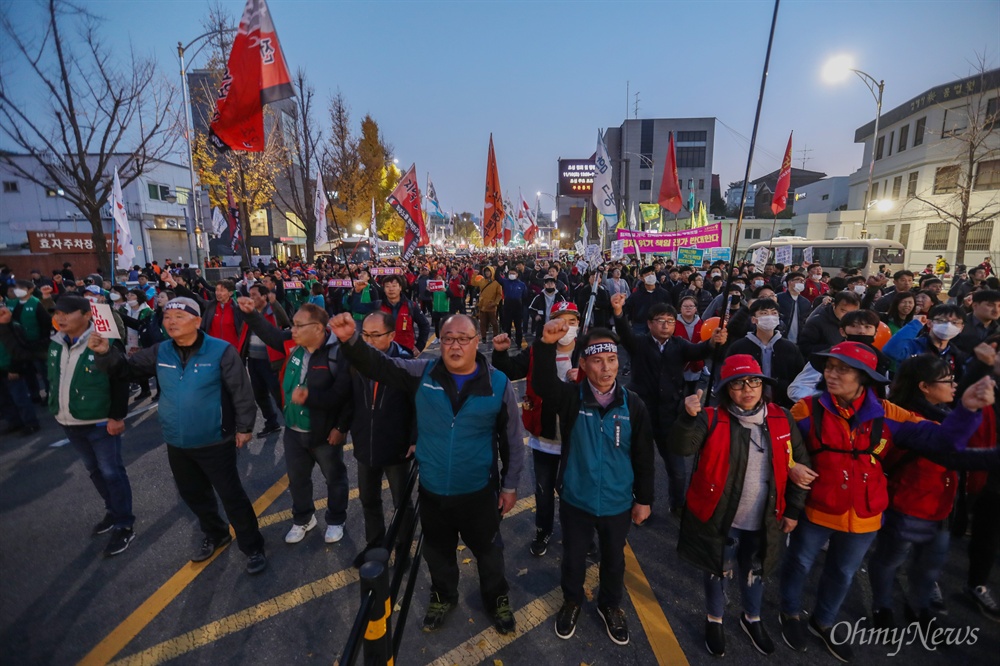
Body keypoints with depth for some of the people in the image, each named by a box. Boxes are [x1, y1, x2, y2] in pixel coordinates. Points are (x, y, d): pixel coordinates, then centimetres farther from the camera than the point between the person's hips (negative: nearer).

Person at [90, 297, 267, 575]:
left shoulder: (221, 350, -18)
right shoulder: (160, 352, 0)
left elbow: (241, 391, -15)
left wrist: (244, 427, -13)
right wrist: (106, 353, -12)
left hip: (214, 442, -6)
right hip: (177, 443, 7)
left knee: (231, 495, 3)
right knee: (193, 494, 23)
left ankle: (253, 548, 20)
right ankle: (216, 535, 46)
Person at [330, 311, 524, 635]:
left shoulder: (498, 384, -14)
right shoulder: (423, 373, -10)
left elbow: (512, 439, -5)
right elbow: (377, 365, -12)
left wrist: (510, 484, -1)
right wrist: (351, 340, -32)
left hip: (478, 491, -2)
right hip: (432, 490, 2)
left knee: (487, 549, 21)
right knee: (438, 550, 25)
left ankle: (497, 599, 50)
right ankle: (443, 596, 54)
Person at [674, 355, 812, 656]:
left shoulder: (781, 419, -6)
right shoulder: (713, 419, -16)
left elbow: (799, 464, 5)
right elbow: (681, 448, -29)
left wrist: (793, 509, 7)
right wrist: (689, 417, -46)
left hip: (763, 520, 3)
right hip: (720, 518, -3)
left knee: (754, 572, 25)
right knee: (719, 571, 17)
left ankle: (752, 619, 53)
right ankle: (714, 621, 44)